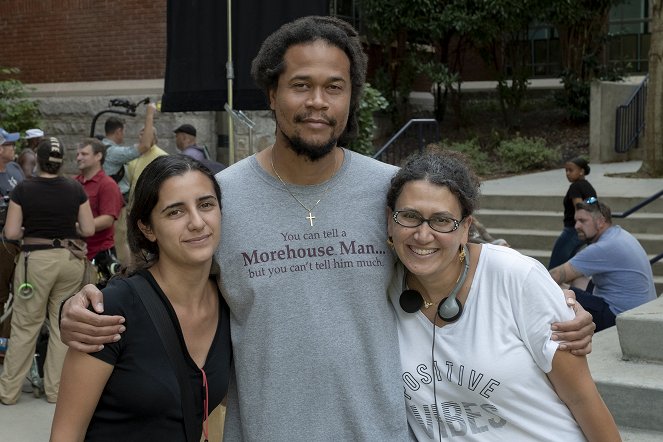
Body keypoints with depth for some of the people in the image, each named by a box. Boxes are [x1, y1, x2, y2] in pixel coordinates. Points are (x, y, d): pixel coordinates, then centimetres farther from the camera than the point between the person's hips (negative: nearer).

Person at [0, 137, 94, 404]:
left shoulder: (23, 189, -6)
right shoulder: (75, 189, 0)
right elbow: (88, 229, 1)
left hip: (37, 259, -2)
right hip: (71, 258, 2)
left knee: (25, 325, 8)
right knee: (63, 324, 12)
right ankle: (56, 389, 18)